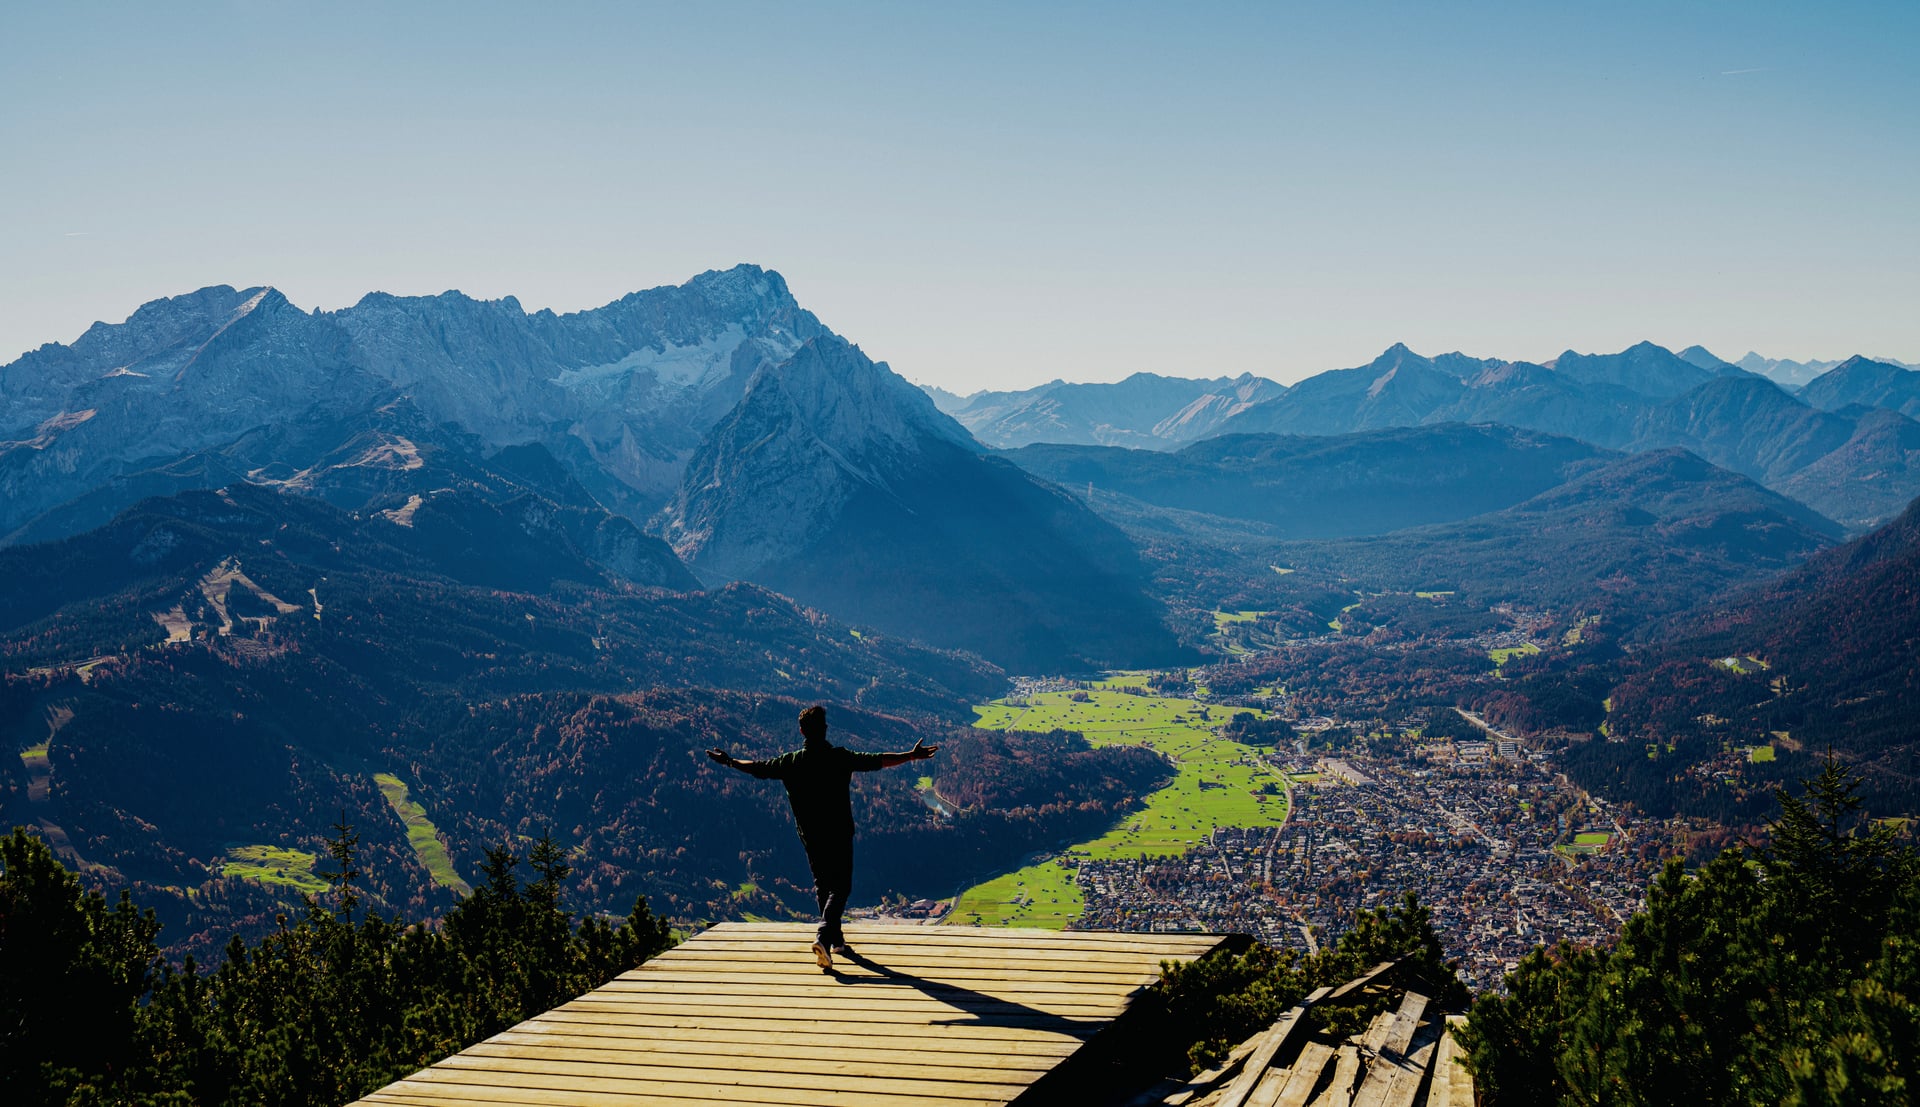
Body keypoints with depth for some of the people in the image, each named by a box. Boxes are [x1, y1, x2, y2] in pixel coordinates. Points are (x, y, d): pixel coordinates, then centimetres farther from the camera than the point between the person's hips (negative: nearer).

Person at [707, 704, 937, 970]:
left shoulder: (790, 762, -3)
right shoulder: (840, 758, -13)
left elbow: (757, 768, 9)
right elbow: (878, 761, -14)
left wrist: (729, 761, 25)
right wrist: (911, 756, -8)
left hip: (809, 835, 4)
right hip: (839, 834, -4)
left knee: (822, 884, 19)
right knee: (840, 887, -1)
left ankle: (836, 938, 29)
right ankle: (823, 936, -21)